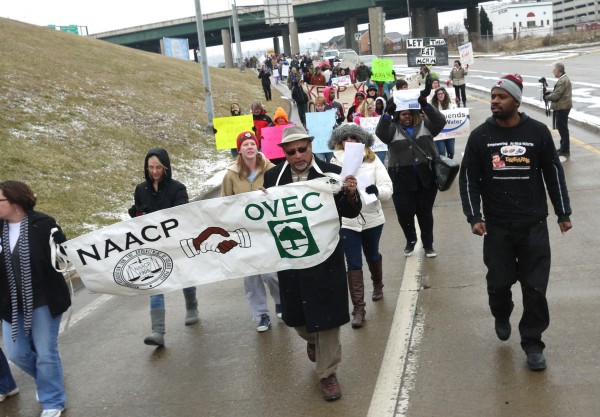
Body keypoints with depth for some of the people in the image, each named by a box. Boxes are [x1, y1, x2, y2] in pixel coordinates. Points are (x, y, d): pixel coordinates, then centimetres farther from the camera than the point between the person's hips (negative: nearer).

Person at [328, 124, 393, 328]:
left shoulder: (373, 160, -6)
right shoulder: (335, 162, -4)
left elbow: (388, 189, -12)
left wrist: (376, 190, -33)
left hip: (372, 219, 1)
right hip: (346, 221, -1)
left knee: (372, 256, 23)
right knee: (353, 264, 0)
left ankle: (377, 285, 52)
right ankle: (358, 308, 8)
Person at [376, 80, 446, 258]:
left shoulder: (425, 125, 7)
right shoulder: (392, 128, 3)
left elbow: (440, 121, -10)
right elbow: (380, 133, -16)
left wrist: (425, 105, -23)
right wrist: (387, 113, -31)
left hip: (425, 177, 1)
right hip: (402, 179, -1)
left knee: (425, 212, 11)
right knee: (404, 212, 0)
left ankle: (428, 244, 27)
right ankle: (410, 240, 27)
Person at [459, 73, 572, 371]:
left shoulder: (538, 132, -1)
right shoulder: (480, 136, -1)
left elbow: (554, 174, 7)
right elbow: (468, 179, 1)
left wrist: (563, 213, 7)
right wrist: (474, 217, -9)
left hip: (534, 225, 0)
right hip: (497, 226, 0)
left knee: (535, 287, 1)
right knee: (499, 282, 9)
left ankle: (532, 344, 16)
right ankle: (501, 316, 42)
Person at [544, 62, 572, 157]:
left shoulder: (562, 81, -20)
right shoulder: (564, 79, 13)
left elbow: (556, 96, -21)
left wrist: (546, 97, -4)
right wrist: (550, 92, 7)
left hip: (562, 108, -10)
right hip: (562, 107, 10)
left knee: (562, 128, -5)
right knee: (561, 127, 16)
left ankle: (565, 150, -1)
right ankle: (564, 147, 25)